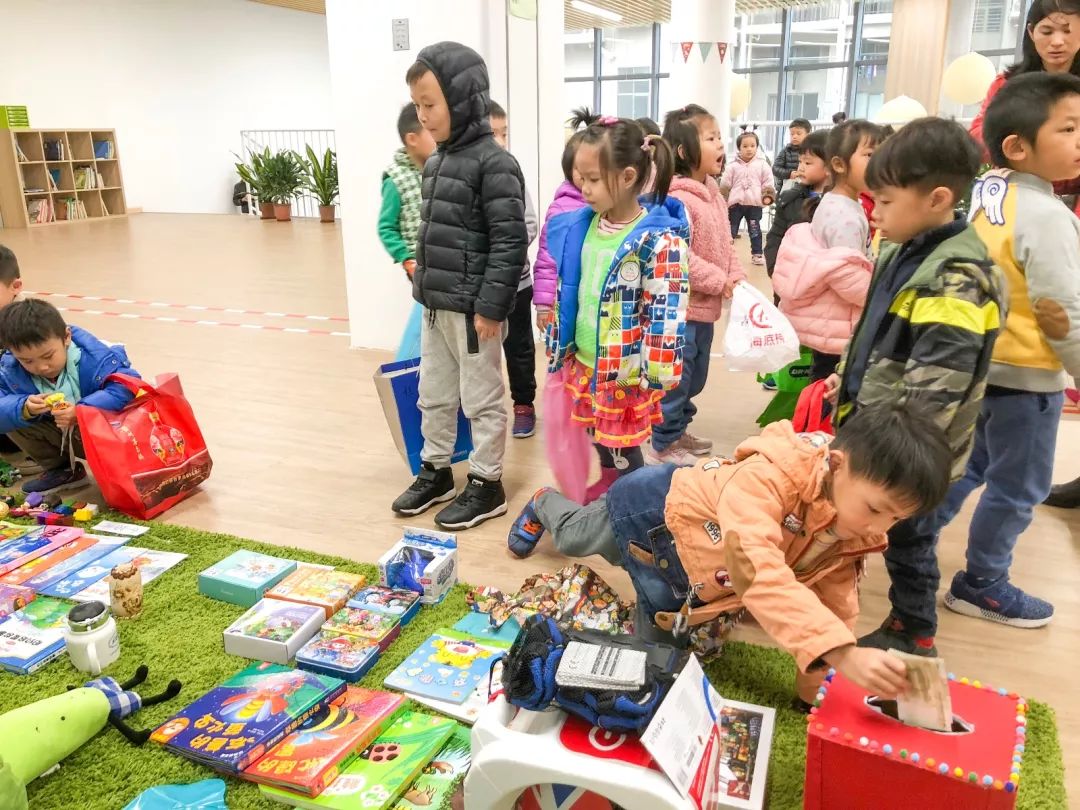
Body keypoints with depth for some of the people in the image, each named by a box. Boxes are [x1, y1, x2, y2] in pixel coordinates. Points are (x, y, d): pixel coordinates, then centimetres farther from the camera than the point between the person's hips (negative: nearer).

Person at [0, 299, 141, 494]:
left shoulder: (91, 357, -26)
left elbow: (126, 387, -35)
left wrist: (82, 411, -43)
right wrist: (24, 409, -36)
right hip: (58, 432, 6)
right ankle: (61, 470, 2)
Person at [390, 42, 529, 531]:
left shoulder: (494, 163, -15)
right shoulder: (436, 163, 11)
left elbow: (510, 242, -18)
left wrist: (490, 306, -20)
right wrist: (423, 287, 17)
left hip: (473, 308, -8)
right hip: (435, 305, 9)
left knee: (481, 401, 5)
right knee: (434, 396, 18)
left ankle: (487, 485, 20)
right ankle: (436, 471, 35)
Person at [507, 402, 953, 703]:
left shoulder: (854, 540, -21)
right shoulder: (773, 474, -46)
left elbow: (833, 607, -11)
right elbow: (757, 566, -58)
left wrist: (819, 683, -17)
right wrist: (843, 653, -65)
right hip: (654, 509, -6)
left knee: (659, 630, 27)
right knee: (574, 536, 23)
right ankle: (545, 505, 58)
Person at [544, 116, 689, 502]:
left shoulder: (660, 240, -20)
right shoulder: (580, 226, 2)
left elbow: (666, 313, -21)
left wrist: (655, 376, -20)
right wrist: (559, 346, 15)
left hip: (627, 371, -7)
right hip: (584, 363, 7)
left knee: (623, 449, 9)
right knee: (601, 443, 22)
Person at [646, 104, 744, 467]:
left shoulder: (713, 192, 11)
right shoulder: (677, 198, -20)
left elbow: (725, 244, 16)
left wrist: (735, 276, 0)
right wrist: (718, 280, -20)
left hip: (705, 304, 10)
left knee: (696, 374, 21)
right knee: (675, 376, 0)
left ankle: (678, 429, 37)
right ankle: (662, 444, 14)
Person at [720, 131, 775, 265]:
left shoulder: (762, 165, 2)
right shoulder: (732, 166, -1)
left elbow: (768, 183, 5)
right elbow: (725, 185, 0)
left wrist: (768, 196, -6)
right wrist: (723, 201, -3)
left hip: (754, 204, 1)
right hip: (736, 203, -1)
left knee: (755, 230, 9)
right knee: (731, 230, 6)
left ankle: (757, 254, 18)